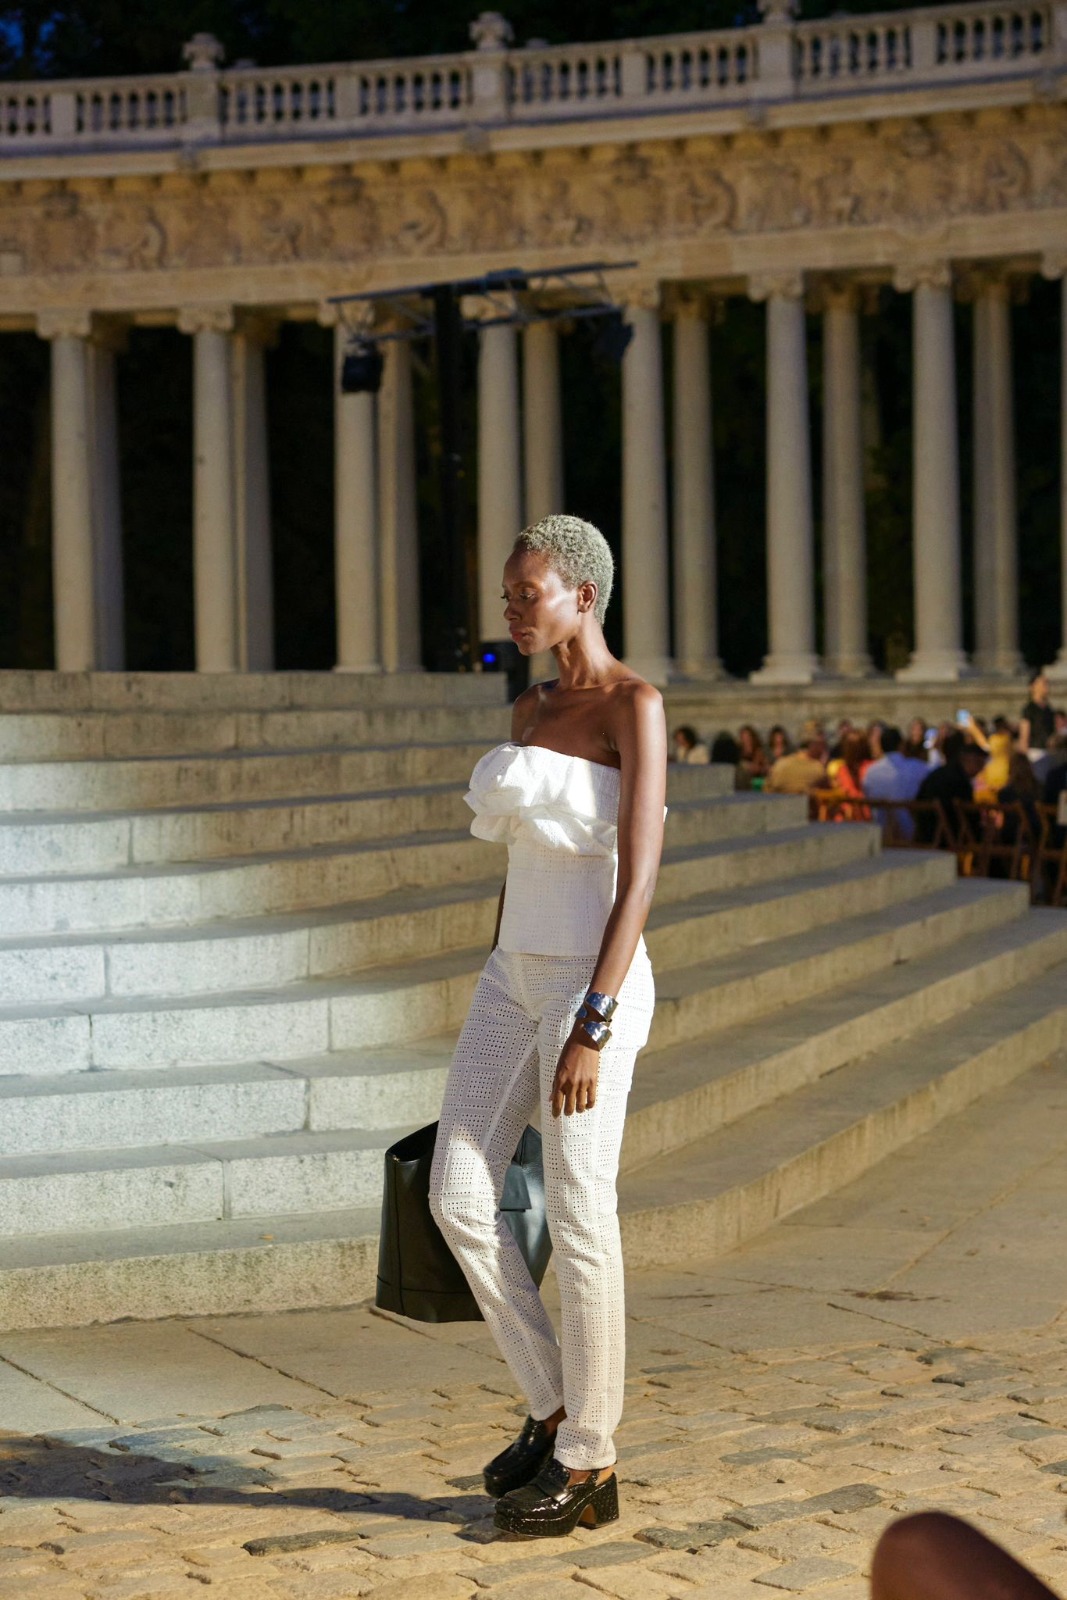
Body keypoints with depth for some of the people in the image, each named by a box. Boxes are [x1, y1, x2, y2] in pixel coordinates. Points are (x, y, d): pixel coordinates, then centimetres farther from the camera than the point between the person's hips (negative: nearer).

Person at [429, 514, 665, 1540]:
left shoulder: (635, 706, -12)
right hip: (516, 976, 8)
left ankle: (588, 1465, 11)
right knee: (457, 1199, 4)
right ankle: (552, 1409, 19)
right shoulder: (531, 711, 14)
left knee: (577, 1223, -2)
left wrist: (590, 1030, -23)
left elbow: (640, 877, -18)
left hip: (593, 985, -8)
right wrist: (496, 1021, 20)